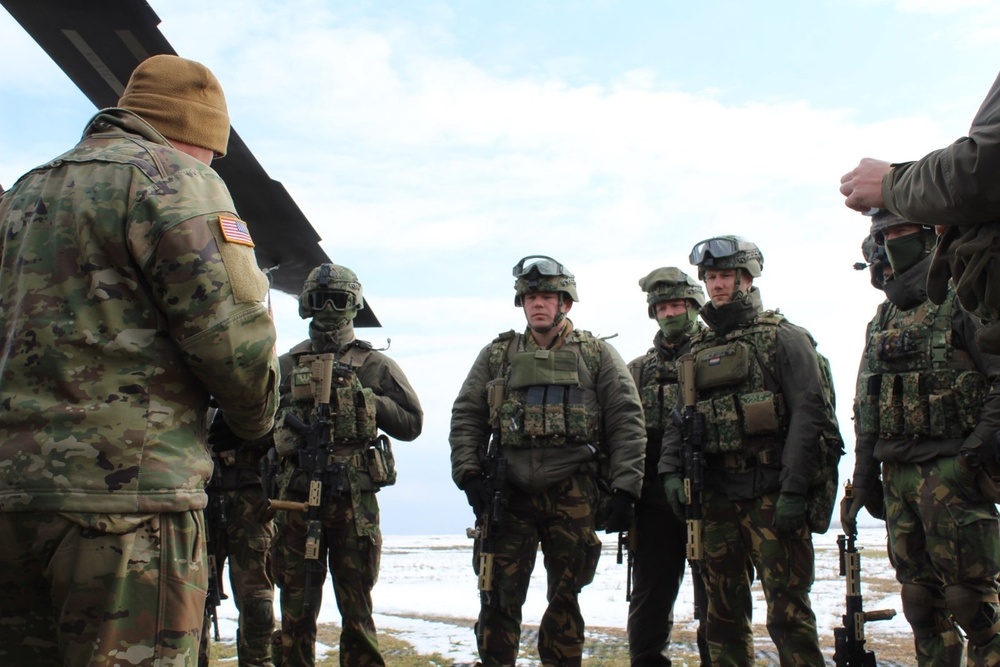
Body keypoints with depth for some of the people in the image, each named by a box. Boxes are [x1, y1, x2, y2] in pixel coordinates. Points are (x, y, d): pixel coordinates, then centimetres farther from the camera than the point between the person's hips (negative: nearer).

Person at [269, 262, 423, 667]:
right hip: (298, 497, 2)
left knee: (356, 607, 5)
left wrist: (366, 399, -8)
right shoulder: (287, 365, 12)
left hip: (354, 500, -1)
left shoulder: (374, 366, 7)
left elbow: (411, 423, 3)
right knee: (296, 606, 8)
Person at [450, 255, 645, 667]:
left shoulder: (597, 354, 9)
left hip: (574, 494, -1)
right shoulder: (497, 354, 14)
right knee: (499, 597, 1)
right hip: (509, 493, 1)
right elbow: (466, 417, 10)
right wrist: (470, 475, -3)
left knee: (564, 598, 8)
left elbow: (627, 422, 3)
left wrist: (625, 489, -6)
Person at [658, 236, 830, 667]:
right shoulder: (698, 348, 17)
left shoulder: (783, 337, 1)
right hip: (715, 495, 5)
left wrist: (793, 490, -16)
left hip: (771, 493, -5)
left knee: (787, 611, -6)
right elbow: (678, 418, 15)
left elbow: (807, 413, -8)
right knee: (722, 611, 10)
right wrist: (671, 470, -2)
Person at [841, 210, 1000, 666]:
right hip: (898, 476, 7)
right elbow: (867, 407, 17)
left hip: (951, 474, -7)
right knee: (920, 599, 11)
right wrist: (862, 480, 14)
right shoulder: (884, 318, 17)